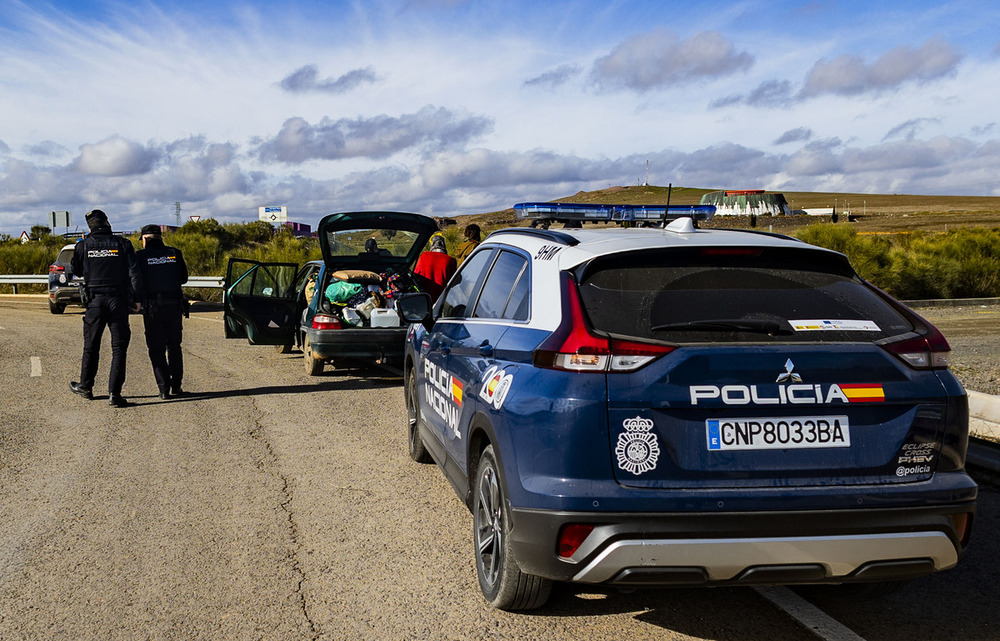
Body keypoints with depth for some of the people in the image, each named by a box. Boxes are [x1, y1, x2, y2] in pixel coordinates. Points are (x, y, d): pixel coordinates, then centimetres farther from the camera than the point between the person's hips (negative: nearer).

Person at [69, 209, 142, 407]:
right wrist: (135, 299, 2)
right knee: (119, 348, 2)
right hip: (118, 301, -1)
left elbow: (77, 271, 14)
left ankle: (86, 387, 30)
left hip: (94, 301, 1)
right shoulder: (123, 244, -2)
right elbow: (134, 273, -4)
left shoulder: (83, 246, 0)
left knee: (91, 346, 16)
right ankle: (114, 393, -3)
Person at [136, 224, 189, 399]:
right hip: (174, 305, 3)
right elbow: (183, 278, 14)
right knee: (174, 346, 16)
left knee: (156, 349, 5)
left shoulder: (140, 256, -5)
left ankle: (164, 388, -1)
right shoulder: (175, 253, 4)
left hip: (152, 307, -3)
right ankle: (176, 386, 16)